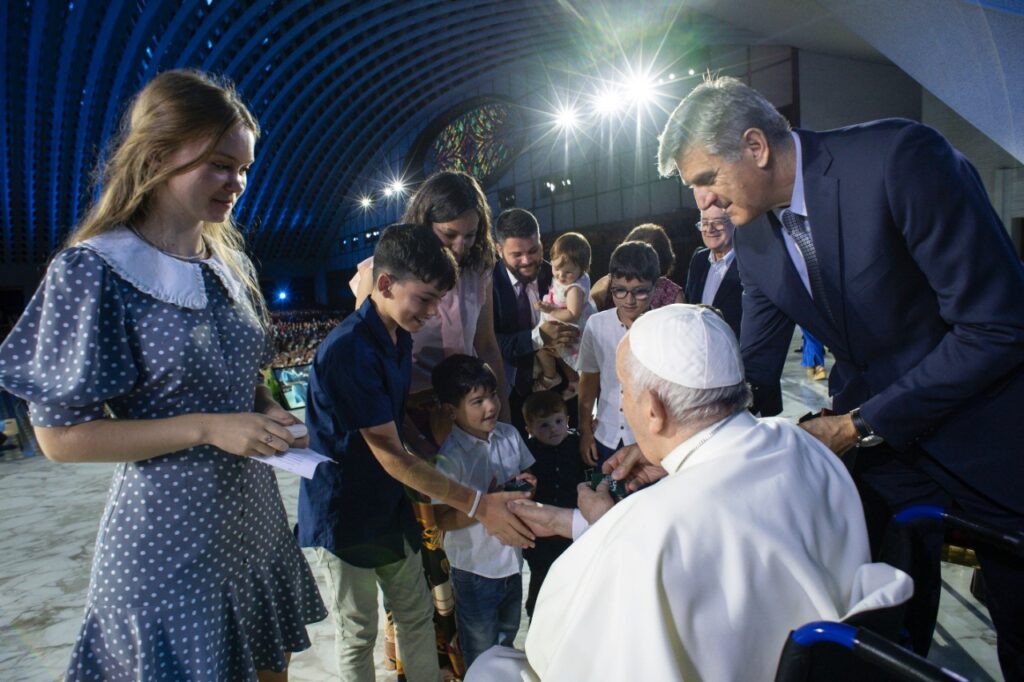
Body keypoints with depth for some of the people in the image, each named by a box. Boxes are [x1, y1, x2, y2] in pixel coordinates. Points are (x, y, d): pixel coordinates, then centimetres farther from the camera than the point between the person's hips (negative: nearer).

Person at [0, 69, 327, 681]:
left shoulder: (229, 262, 4)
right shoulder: (94, 271, -15)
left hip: (254, 518, 6)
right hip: (170, 541, -6)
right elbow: (61, 434, -15)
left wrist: (270, 413, -5)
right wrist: (209, 429, -22)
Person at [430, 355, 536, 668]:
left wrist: (525, 485, -13)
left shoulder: (509, 434, -6)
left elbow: (527, 474, 9)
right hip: (476, 570, -6)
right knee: (482, 656, 17)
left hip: (511, 559, 6)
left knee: (507, 641, 30)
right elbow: (443, 520, -22)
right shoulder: (451, 457, -23)